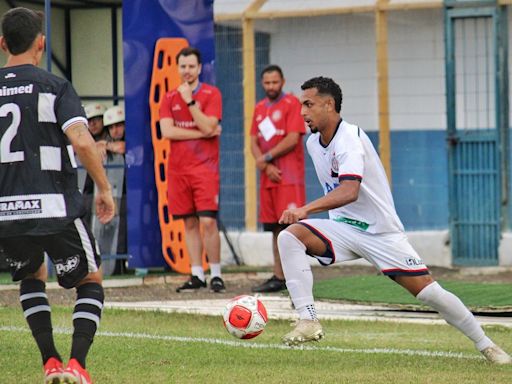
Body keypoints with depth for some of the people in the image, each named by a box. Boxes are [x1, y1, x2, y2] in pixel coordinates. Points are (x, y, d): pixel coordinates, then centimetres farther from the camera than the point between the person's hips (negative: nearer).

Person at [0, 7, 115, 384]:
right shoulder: (54, 87, -4)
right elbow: (81, 141, -17)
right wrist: (105, 188, -6)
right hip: (55, 207, -4)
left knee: (31, 276, 30)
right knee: (90, 281, 16)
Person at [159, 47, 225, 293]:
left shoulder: (211, 94, 1)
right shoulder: (169, 98, 11)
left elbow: (208, 127, -12)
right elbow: (167, 131, -3)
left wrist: (190, 101, -14)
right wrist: (202, 133, -8)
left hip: (204, 167, -4)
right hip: (178, 169, 4)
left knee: (208, 221, -11)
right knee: (189, 223, 5)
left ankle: (216, 275, -6)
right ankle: (197, 275, 8)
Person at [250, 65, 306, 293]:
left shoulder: (291, 103, -2)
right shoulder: (259, 109, 17)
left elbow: (293, 139, -11)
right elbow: (254, 143, 12)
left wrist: (267, 158, -8)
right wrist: (266, 166, -5)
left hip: (289, 177, -6)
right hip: (268, 177, 7)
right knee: (275, 229, 8)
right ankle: (278, 278, 11)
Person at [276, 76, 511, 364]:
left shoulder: (350, 138, -21)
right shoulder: (313, 143, 4)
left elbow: (349, 191, -37)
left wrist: (307, 209, -48)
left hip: (381, 232, -6)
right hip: (342, 228, 6)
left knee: (428, 291, -8)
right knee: (290, 236, -21)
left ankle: (486, 345, 11)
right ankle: (308, 321, -25)